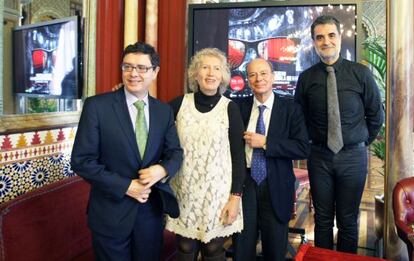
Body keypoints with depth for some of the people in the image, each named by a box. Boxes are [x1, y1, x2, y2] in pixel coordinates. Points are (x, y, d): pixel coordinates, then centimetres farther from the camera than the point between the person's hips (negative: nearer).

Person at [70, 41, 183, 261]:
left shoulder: (164, 111, 2)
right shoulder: (97, 106, -10)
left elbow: (175, 152, 6)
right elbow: (81, 161, -12)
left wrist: (162, 169, -17)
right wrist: (126, 186, -17)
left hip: (152, 210, 4)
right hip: (111, 212, -3)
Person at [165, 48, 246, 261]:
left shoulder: (230, 109, -5)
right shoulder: (180, 103, 0)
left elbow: (238, 155, -3)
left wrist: (236, 196, -7)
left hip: (217, 193, -1)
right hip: (184, 192, 2)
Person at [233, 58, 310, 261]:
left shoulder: (291, 109, -3)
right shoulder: (240, 107, 2)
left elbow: (303, 148, -11)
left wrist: (265, 142, -17)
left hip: (276, 186, -1)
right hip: (243, 183, 1)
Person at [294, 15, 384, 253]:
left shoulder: (361, 73, -5)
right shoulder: (306, 78, -3)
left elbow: (376, 115, 5)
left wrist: (363, 142, 9)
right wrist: (311, 142, 6)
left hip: (353, 156, 0)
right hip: (319, 156, 1)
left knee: (348, 220, 11)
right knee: (322, 219, 13)